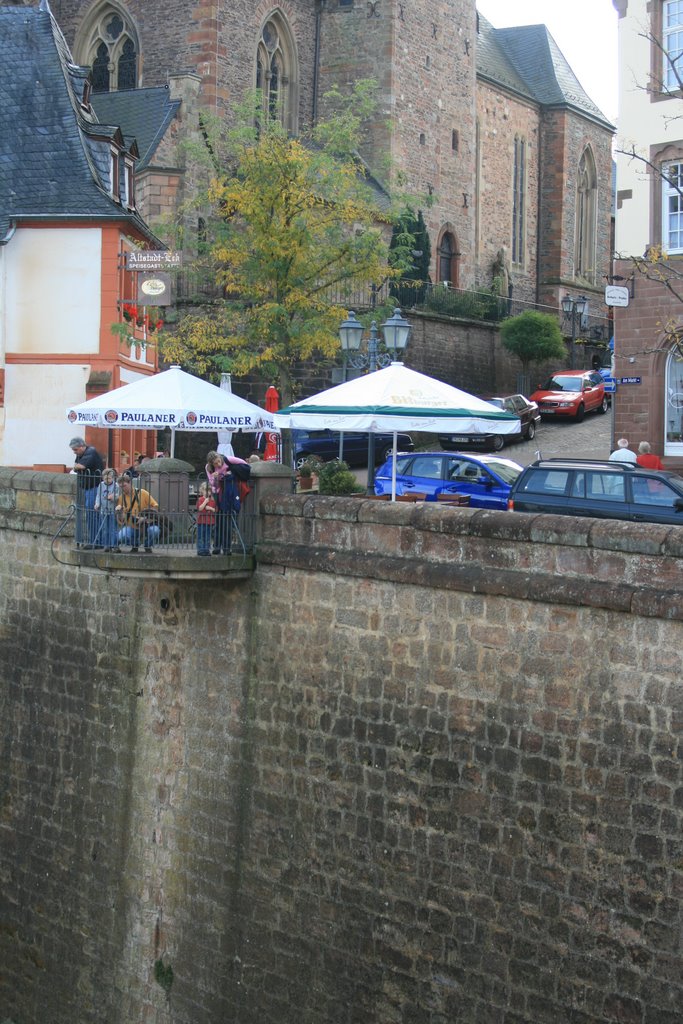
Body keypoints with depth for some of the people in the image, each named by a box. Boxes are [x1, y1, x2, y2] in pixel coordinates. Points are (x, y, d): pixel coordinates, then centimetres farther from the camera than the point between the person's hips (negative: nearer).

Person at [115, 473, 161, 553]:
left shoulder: (142, 493, -7)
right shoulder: (121, 497, 1)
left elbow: (155, 506, -6)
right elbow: (121, 520, 4)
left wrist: (145, 518, -19)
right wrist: (119, 512, -19)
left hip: (146, 526, -2)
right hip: (131, 527, 2)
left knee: (154, 530, -35)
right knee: (121, 537, -30)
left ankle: (147, 546, 0)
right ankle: (134, 545, 6)